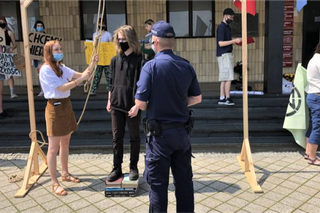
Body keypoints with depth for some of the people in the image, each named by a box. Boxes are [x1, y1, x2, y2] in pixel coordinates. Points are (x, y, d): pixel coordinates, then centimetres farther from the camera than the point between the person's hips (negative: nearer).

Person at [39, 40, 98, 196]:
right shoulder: (46, 69, -13)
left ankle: (65, 174, 33)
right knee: (54, 148, -2)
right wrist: (80, 80, -20)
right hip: (55, 108, -8)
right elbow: (62, 88, -19)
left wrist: (93, 64, -6)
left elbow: (82, 75, 7)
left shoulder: (62, 68, 11)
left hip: (66, 105, 8)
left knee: (65, 143, 17)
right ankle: (54, 183, 6)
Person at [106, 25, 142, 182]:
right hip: (117, 104, 4)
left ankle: (133, 167, 23)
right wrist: (109, 100, 9)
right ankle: (117, 168, 20)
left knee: (134, 137, 9)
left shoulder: (139, 59, -6)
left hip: (133, 104, -4)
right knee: (116, 137, 9)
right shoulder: (115, 59, 7)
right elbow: (112, 82, 13)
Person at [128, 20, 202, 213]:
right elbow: (197, 98, 9)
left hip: (160, 133, -5)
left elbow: (140, 103, -16)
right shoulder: (186, 65, 1)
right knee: (184, 179, 17)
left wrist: (138, 108, 6)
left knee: (158, 182, 8)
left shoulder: (151, 66, -15)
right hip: (182, 131, 5)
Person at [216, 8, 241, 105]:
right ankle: (227, 98, -3)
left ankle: (222, 98, 11)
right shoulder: (221, 27, -10)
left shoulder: (228, 27, 18)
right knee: (228, 77, -9)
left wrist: (236, 41, 8)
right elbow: (221, 43, -17)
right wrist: (234, 41, -17)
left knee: (223, 78, 8)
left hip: (228, 54, 9)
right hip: (224, 55, -9)